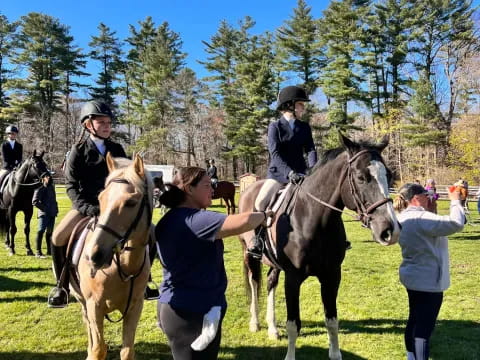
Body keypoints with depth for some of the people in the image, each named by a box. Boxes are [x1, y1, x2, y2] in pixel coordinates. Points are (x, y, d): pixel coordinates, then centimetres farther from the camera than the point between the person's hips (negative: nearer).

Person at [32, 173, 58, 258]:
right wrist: (44, 208, -16)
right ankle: (38, 252, -9)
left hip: (52, 213, 8)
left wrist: (56, 209, 13)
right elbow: (34, 202, -15)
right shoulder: (40, 189, -9)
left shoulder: (52, 187, 14)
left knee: (50, 231, 15)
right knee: (41, 231, -12)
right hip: (44, 213, -8)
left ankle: (49, 250, 25)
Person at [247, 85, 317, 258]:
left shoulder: (305, 127, 9)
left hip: (300, 172, 3)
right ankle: (257, 239, -9)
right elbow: (275, 153, -15)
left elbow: (310, 150, 0)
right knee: (261, 200, -23)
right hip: (278, 172, -3)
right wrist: (289, 172, -29)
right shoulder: (275, 126, -3)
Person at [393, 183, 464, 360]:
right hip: (428, 280, -10)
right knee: (424, 326, -4)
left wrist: (431, 210, 10)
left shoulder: (404, 218, 6)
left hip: (412, 276, 10)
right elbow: (456, 223, -27)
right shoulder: (421, 218, -24)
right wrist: (455, 201, -13)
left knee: (415, 320, 20)